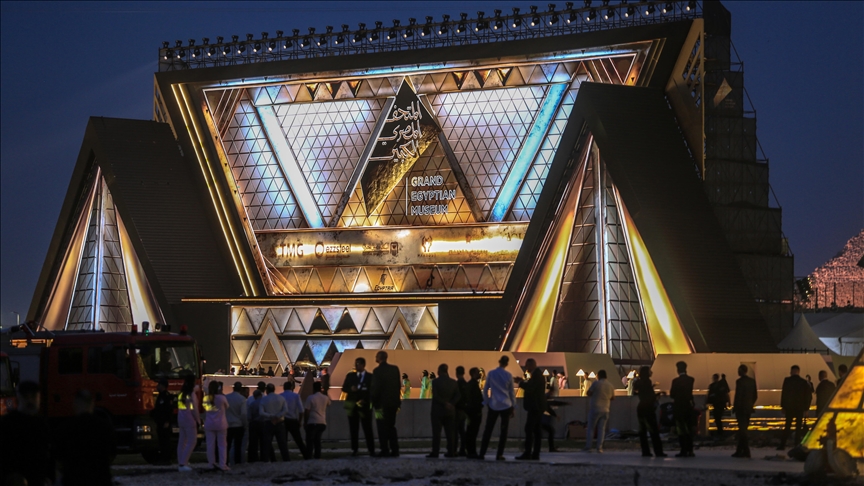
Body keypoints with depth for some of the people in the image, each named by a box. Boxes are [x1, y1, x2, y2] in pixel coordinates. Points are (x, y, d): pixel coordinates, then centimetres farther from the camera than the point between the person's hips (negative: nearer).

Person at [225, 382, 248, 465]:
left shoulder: (226, 397, 0)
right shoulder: (242, 399, -10)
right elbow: (243, 414, -14)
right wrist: (245, 424, -3)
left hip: (228, 425, 2)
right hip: (238, 425, -2)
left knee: (227, 445, 7)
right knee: (238, 446, 3)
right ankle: (237, 461, 2)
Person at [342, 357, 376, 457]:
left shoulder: (370, 377, 3)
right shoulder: (350, 375, 12)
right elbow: (344, 388, 8)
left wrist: (365, 400, -13)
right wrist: (351, 389, -13)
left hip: (364, 405, -3)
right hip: (352, 406, 3)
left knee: (367, 429, -4)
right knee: (353, 429, 2)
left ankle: (371, 450, -3)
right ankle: (354, 449, 6)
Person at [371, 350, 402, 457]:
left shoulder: (378, 371, -14)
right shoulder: (395, 369, 4)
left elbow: (375, 388, -15)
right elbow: (398, 385, 8)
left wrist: (373, 400, -1)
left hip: (382, 403, -6)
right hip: (393, 402, 6)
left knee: (383, 428, 0)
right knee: (392, 426, 13)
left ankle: (385, 451, -3)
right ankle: (395, 451, 9)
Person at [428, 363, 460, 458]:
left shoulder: (435, 382, -8)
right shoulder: (454, 382, 5)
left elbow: (435, 396, -16)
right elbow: (457, 396, 1)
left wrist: (445, 403, -10)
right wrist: (450, 404, -7)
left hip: (438, 411, -4)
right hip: (450, 411, 4)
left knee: (436, 432, -3)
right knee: (450, 432, 8)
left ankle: (435, 453, -7)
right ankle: (451, 452, 6)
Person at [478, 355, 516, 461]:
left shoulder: (491, 374, -2)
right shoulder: (509, 375, -1)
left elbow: (485, 389, 2)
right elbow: (511, 392, 6)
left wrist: (486, 402, 13)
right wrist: (513, 407, 13)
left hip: (493, 405, 0)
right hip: (506, 406, 0)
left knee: (488, 430, 5)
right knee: (504, 431, 4)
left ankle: (482, 453, 0)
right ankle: (499, 455, 0)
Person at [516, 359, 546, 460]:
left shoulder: (536, 374, -15)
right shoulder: (538, 374, 17)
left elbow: (530, 388, -22)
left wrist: (521, 383, -10)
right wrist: (524, 382, 7)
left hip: (535, 407, -11)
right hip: (538, 407, 11)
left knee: (529, 429, -11)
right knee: (537, 430, 8)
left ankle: (527, 454, -14)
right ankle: (535, 454, 8)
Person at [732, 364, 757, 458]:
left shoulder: (740, 381, -13)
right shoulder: (752, 381, 8)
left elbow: (738, 396, -16)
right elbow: (755, 396, 10)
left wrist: (735, 408, -9)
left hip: (741, 408, -7)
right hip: (748, 408, 7)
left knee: (742, 430, -3)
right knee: (743, 429, 13)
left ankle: (746, 451, -6)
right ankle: (739, 450, 15)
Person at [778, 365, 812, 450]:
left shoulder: (787, 380, -7)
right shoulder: (804, 382, -3)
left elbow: (783, 394, -6)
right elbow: (808, 396, -2)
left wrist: (783, 406, 0)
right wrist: (806, 408, 4)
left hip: (789, 407, 0)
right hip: (800, 408, 0)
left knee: (787, 427, 7)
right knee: (798, 427, 5)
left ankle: (782, 445, 2)